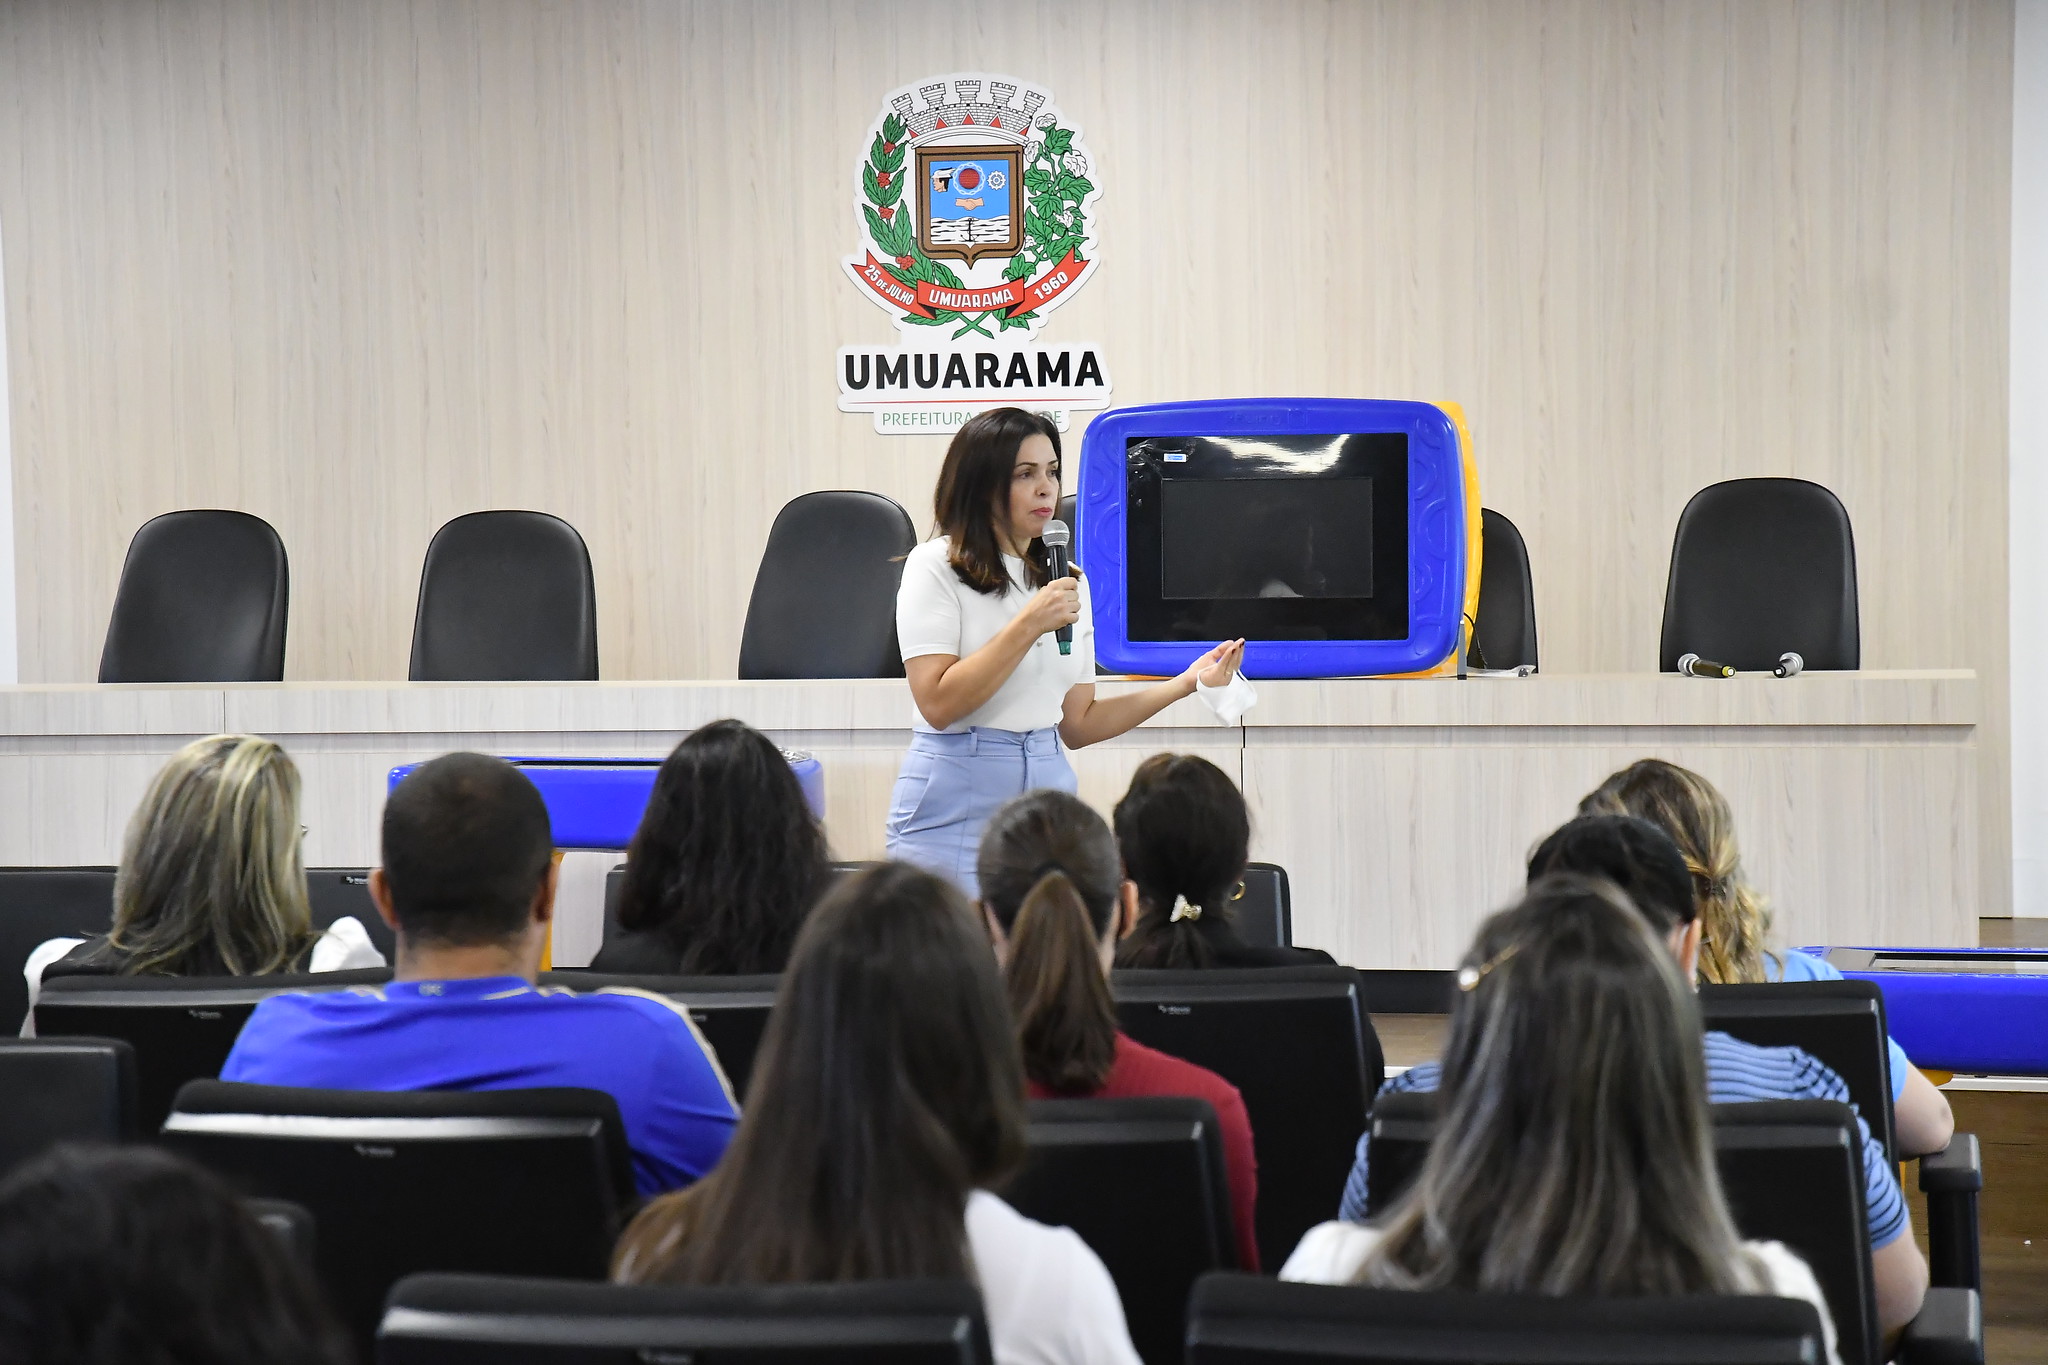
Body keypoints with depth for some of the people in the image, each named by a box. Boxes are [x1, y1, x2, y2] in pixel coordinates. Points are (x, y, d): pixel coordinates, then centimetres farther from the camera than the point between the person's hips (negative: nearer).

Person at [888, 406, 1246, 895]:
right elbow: (938, 703, -15)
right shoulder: (937, 567, -4)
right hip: (956, 802, -5)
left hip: (1048, 786, 5)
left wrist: (1187, 682, 5)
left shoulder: (1068, 583, 13)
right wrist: (1030, 624, -17)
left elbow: (1077, 725, 12)